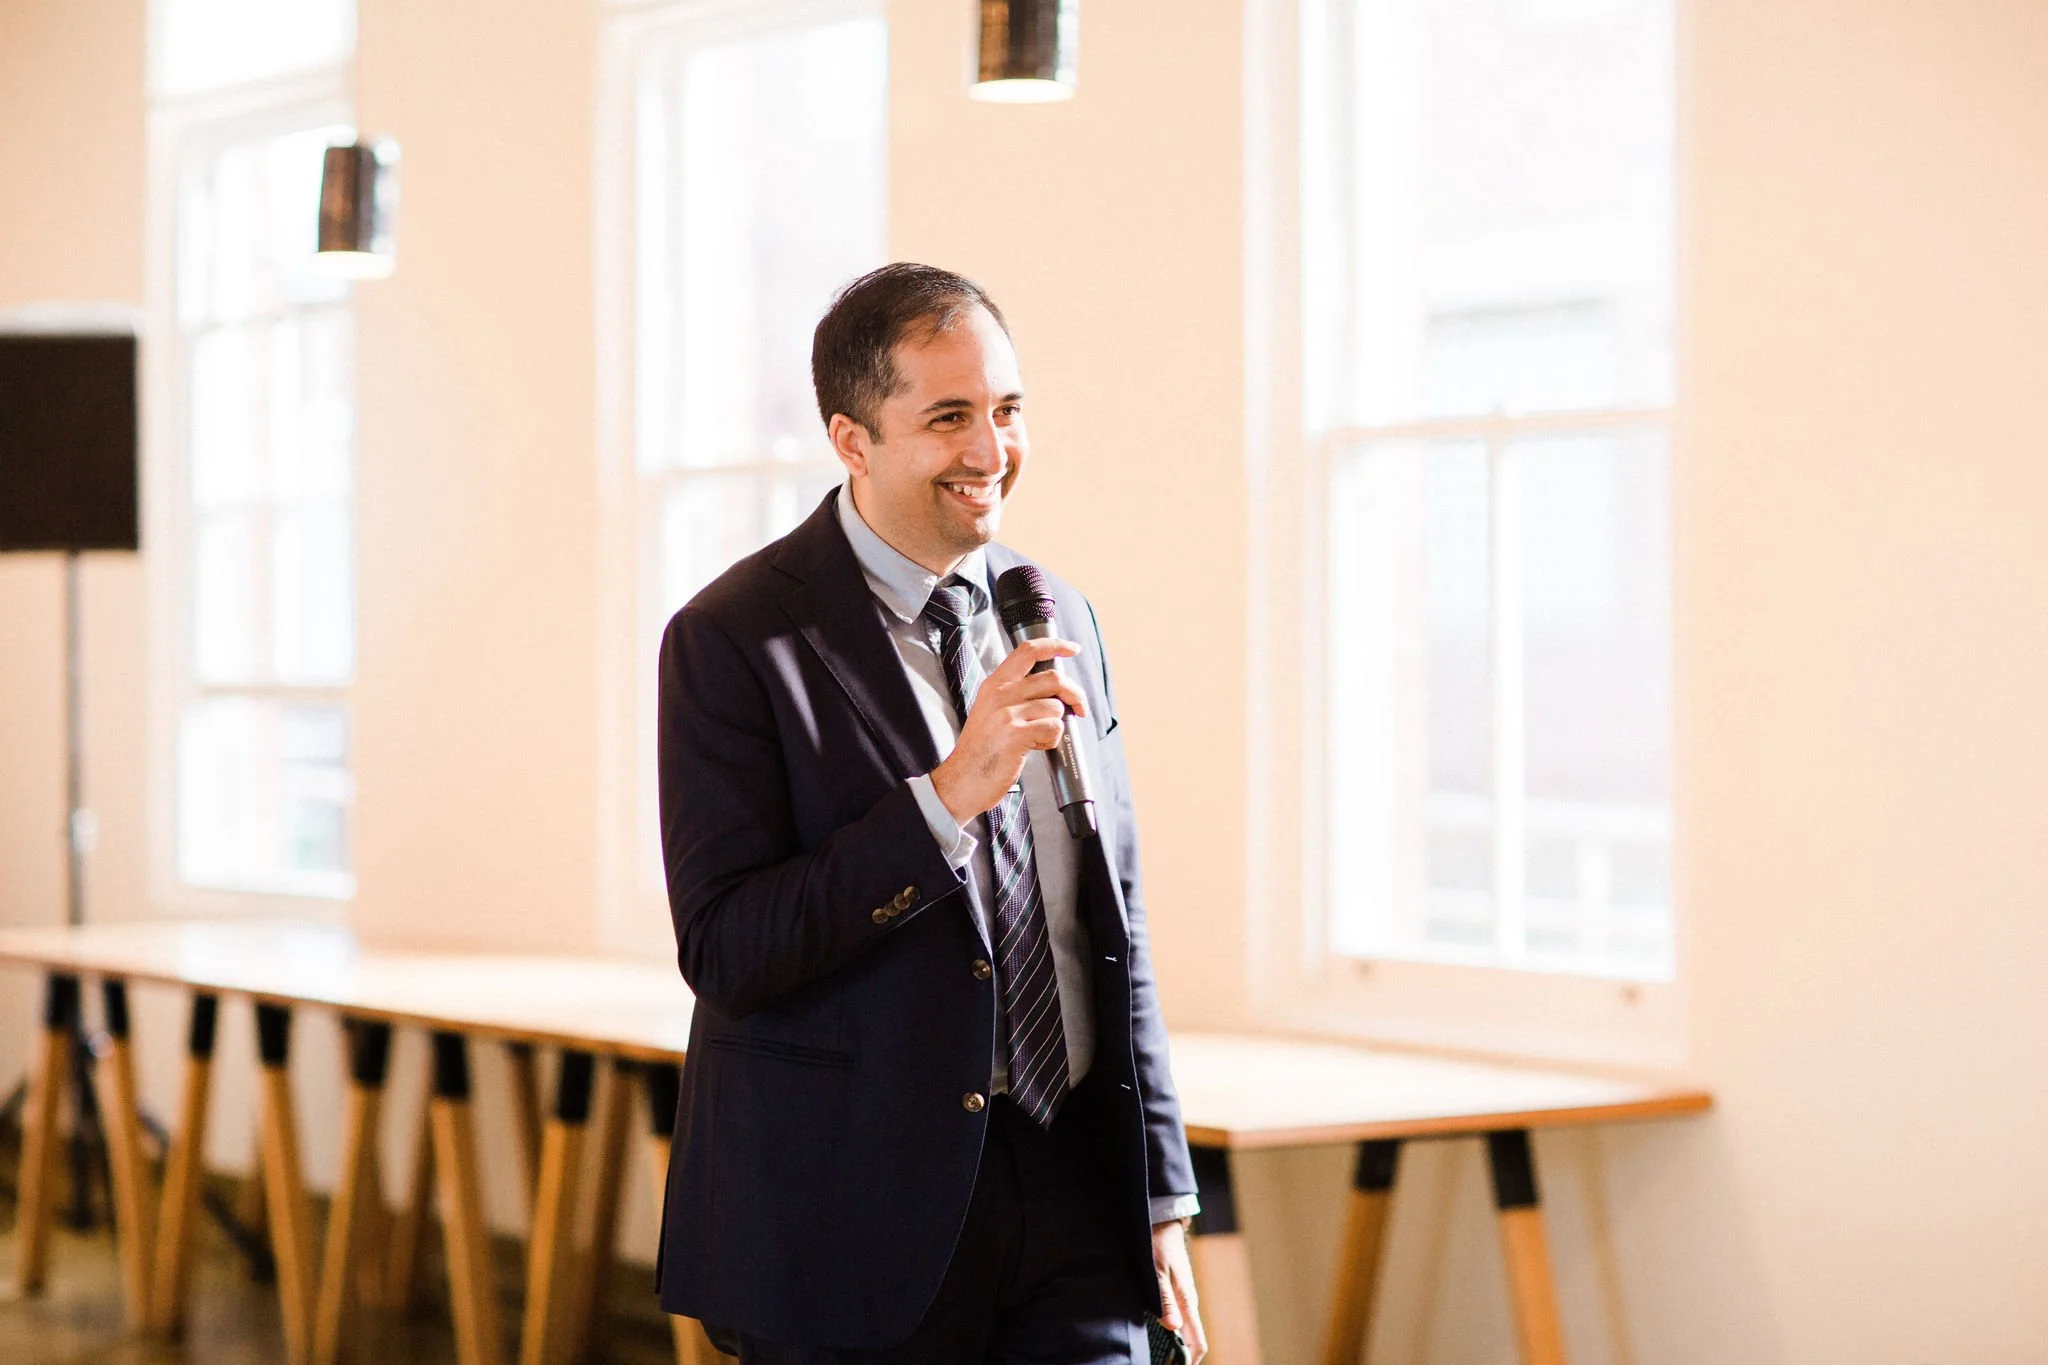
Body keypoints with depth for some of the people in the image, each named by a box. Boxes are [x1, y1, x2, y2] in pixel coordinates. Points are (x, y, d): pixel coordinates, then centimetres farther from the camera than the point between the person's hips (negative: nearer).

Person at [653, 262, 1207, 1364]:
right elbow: (722, 950, -17)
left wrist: (1160, 1194, 14)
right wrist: (948, 795, -24)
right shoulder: (734, 639, -9)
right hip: (856, 1225, -4)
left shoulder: (1060, 622, 10)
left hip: (1073, 1191, 5)